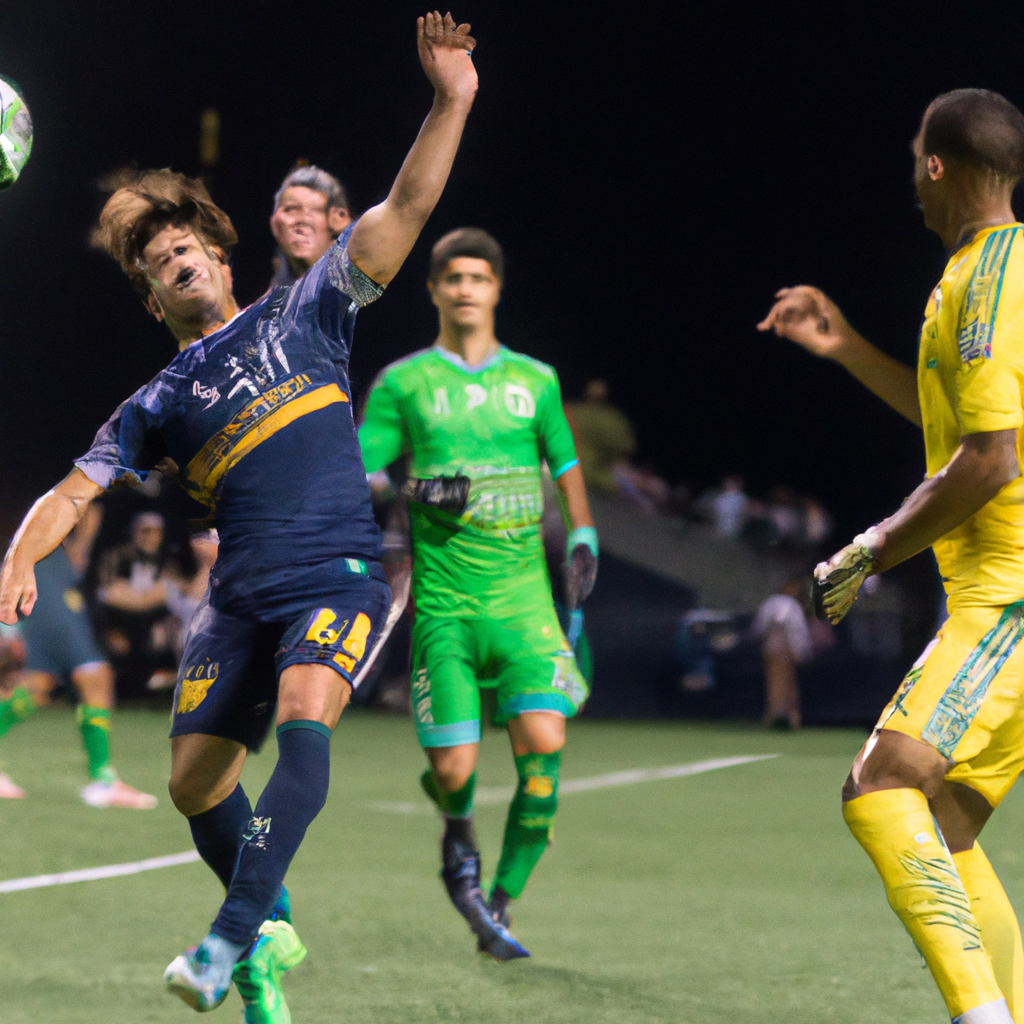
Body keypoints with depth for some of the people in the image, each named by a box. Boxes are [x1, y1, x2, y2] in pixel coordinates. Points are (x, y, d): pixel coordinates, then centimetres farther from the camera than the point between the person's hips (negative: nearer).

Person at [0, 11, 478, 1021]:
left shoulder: (300, 315, 10)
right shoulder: (158, 406, 15)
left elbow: (403, 209, 3)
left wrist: (450, 104, -10)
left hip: (338, 574, -4)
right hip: (240, 593, 4)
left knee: (304, 718, -29)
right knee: (195, 783, -4)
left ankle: (233, 936, -29)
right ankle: (274, 930, 21)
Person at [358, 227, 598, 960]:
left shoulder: (535, 380, 11)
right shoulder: (402, 384, 4)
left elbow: (566, 465, 24)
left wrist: (583, 539, 12)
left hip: (522, 590, 1)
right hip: (443, 595, -1)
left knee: (543, 742, -18)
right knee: (452, 767, -9)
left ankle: (500, 902, -2)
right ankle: (459, 830, 29)